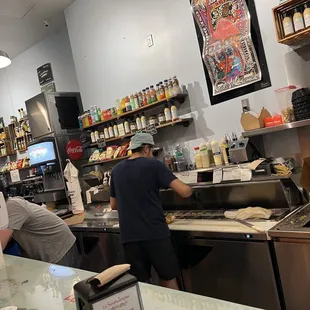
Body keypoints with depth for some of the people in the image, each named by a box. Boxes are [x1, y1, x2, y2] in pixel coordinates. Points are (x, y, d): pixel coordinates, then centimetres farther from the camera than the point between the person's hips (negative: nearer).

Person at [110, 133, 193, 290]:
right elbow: (184, 191, -11)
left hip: (129, 236, 4)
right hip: (156, 233, -4)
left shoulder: (116, 170, 9)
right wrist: (189, 189, 11)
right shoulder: (153, 165, -5)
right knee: (168, 279, 13)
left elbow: (113, 205, 18)